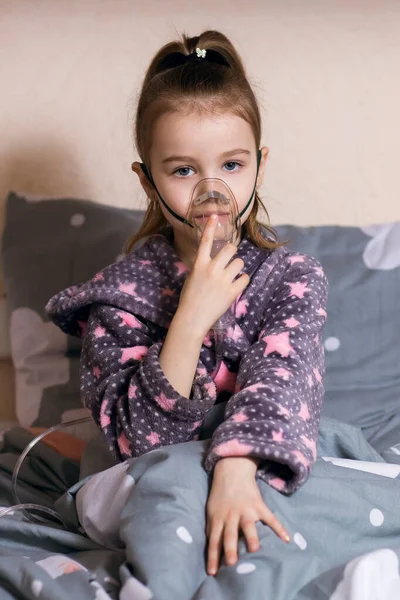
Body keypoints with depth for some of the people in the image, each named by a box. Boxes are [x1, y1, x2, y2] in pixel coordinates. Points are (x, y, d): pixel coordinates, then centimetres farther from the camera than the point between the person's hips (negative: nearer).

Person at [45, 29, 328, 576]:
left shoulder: (295, 278, -2)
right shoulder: (123, 290, -5)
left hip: (265, 476, 2)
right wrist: (193, 318, -24)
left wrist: (236, 472, -39)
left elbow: (278, 382, -18)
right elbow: (139, 439, -13)